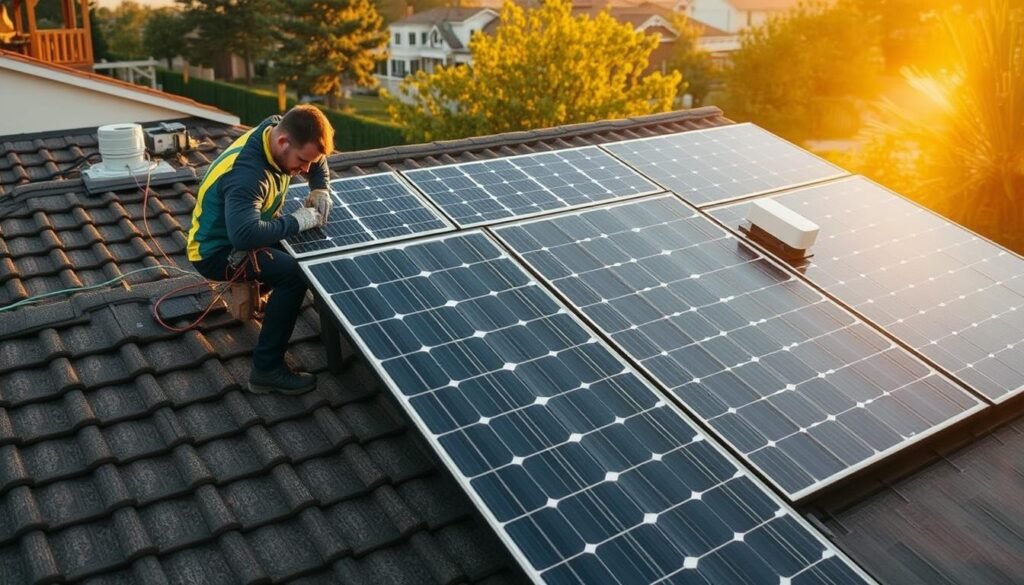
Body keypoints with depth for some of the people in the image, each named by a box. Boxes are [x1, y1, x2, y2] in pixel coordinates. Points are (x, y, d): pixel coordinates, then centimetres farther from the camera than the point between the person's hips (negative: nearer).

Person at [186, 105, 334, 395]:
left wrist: (320, 190, -8)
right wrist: (297, 221, -36)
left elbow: (317, 158, 11)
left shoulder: (277, 130, -10)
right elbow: (245, 235, -50)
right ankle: (266, 369, -20)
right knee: (294, 273, -28)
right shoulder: (247, 174, -36)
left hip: (241, 232, 9)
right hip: (217, 251, -9)